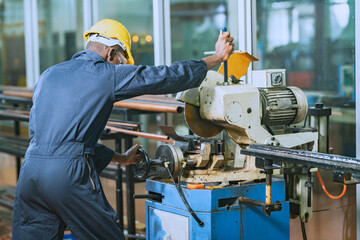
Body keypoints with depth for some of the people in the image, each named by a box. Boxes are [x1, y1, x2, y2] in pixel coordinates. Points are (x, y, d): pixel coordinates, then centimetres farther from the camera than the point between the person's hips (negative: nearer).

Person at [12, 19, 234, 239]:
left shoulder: (48, 75, 21)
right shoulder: (108, 74, 2)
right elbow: (168, 77, 8)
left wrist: (120, 158, 37)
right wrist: (217, 57, 22)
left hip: (29, 170, 6)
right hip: (68, 173, -6)